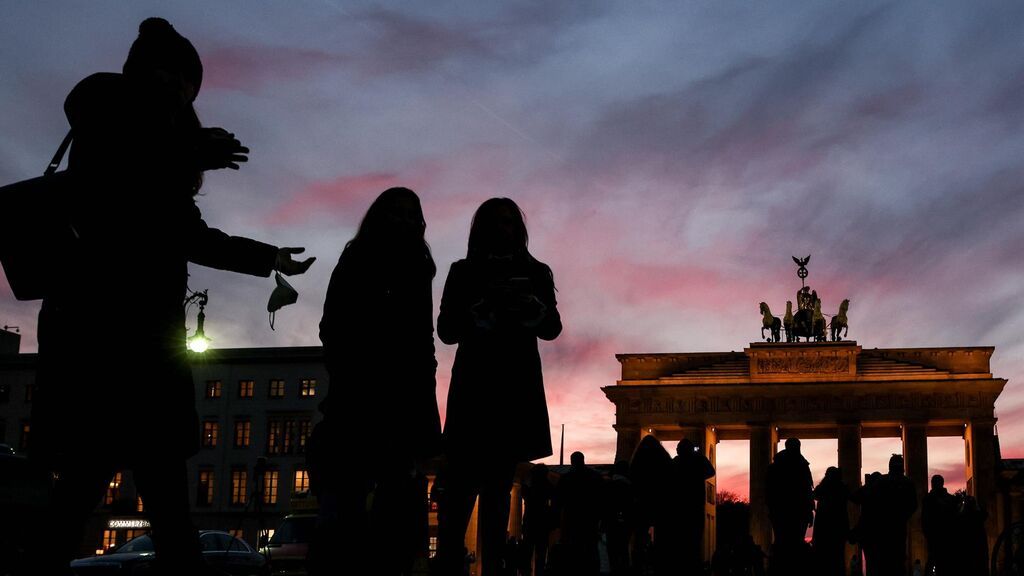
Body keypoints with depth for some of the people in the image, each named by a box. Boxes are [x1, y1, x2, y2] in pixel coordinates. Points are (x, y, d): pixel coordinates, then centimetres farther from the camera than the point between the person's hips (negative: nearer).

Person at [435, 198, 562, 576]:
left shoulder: (536, 273, 12)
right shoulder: (464, 272, 8)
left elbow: (552, 329, 2)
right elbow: (447, 330, -1)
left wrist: (532, 310, -20)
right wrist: (483, 315, -20)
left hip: (517, 387, 2)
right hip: (474, 383, -2)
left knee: (499, 485, 1)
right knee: (463, 481, -13)